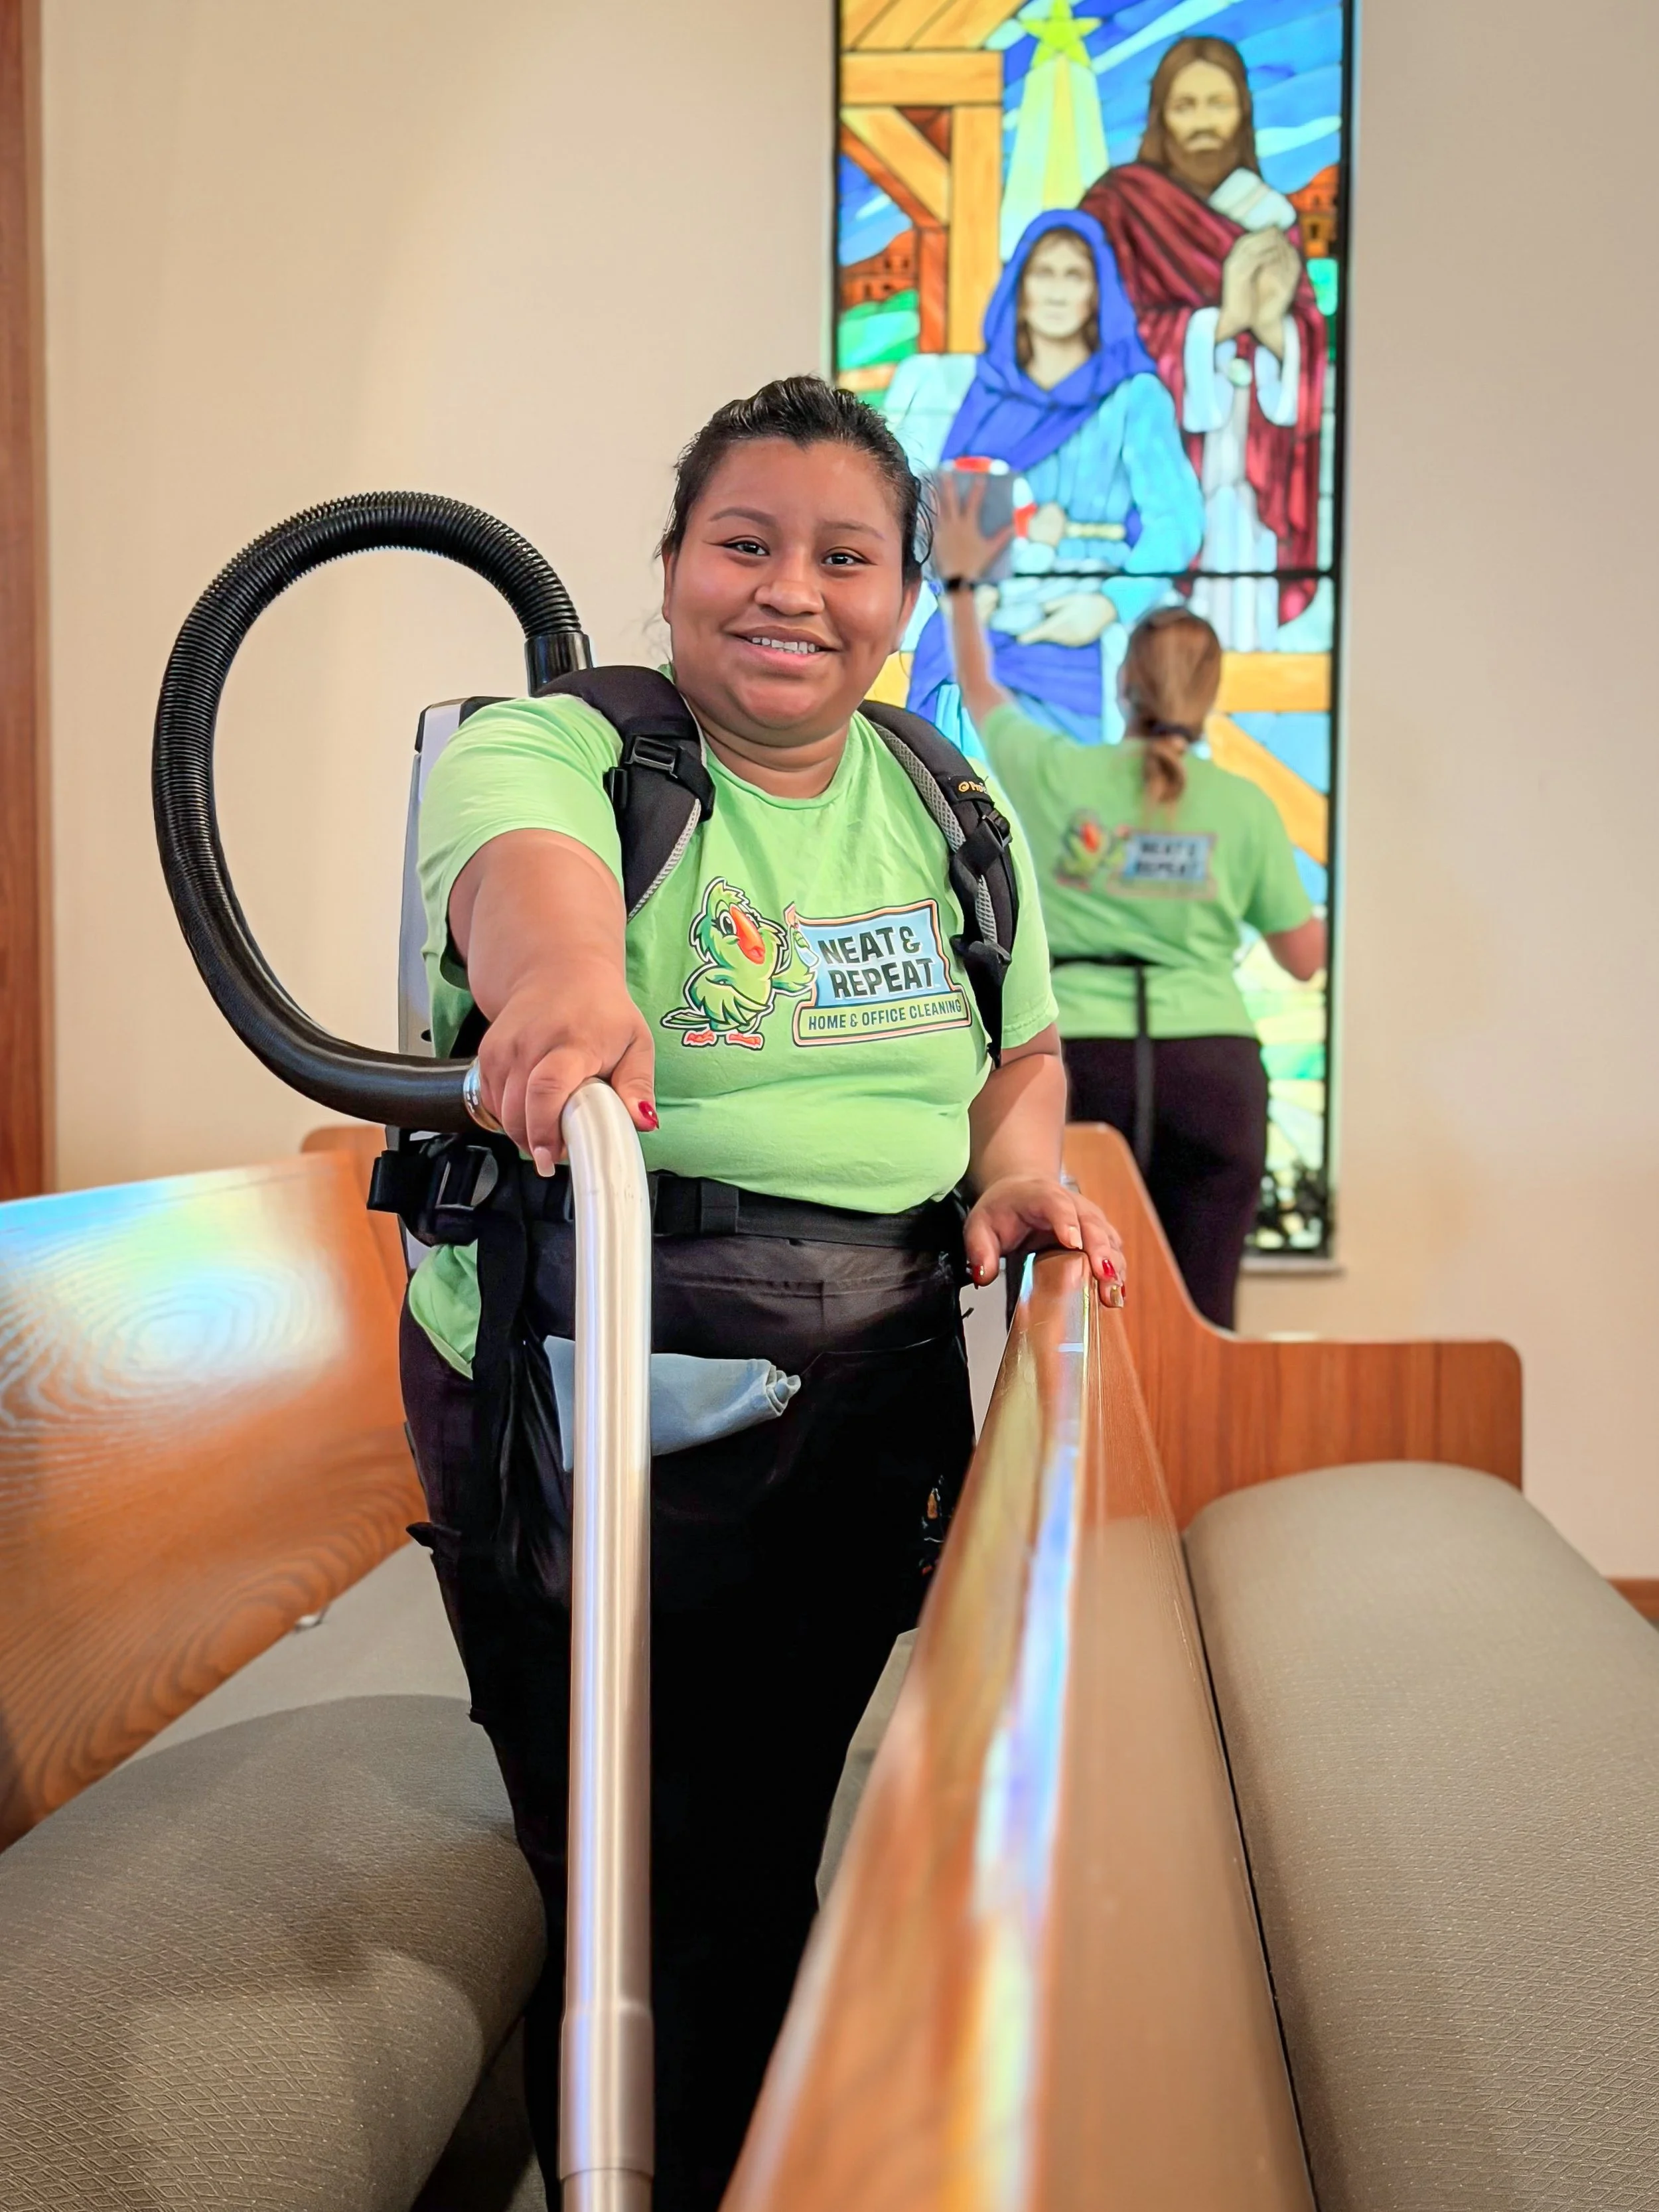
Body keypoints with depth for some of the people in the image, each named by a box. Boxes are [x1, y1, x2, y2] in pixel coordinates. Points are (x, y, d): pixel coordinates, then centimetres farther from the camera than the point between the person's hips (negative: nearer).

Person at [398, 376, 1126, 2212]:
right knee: (656, 1905, 3)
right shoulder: (551, 744, -7)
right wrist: (567, 975, -54)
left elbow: (1024, 1045, 20)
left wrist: (1017, 1167, -2)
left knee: (765, 1863, 16)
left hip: (877, 1405, 4)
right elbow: (523, 851, -31)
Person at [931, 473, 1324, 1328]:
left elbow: (981, 694, 25)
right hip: (1212, 1063, 0)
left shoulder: (1058, 774, 4)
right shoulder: (1243, 805, 3)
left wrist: (960, 581, 39)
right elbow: (1305, 958, 9)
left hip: (1082, 1057, 0)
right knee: (1201, 1319, 1)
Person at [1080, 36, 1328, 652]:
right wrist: (1221, 318, -17)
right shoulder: (1119, 203, 1)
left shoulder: (1270, 215, 15)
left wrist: (1272, 326, -13)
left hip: (1248, 478, 5)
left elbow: (1309, 345, 10)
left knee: (1239, 623, 2)